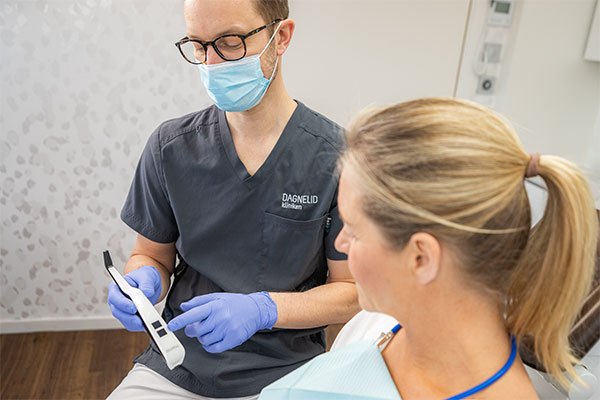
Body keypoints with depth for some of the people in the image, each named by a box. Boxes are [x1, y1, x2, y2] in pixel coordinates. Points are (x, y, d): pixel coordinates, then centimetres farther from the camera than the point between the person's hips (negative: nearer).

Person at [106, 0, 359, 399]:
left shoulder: (339, 159, -13)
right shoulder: (170, 146, -2)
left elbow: (351, 292, -6)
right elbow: (153, 254, 9)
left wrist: (260, 309, -20)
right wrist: (144, 278, -13)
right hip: (177, 365, 2)